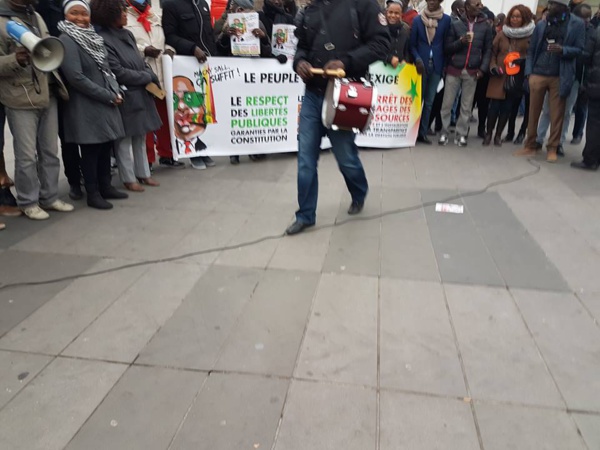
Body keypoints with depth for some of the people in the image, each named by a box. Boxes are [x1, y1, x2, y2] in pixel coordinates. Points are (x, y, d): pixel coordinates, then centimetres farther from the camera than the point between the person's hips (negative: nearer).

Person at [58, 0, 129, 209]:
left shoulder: (93, 37, 15)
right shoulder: (66, 40, -10)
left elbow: (106, 69, 18)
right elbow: (75, 77, -18)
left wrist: (116, 91, 0)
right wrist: (108, 96, -15)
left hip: (105, 103, 7)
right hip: (85, 106, -7)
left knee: (106, 146, 10)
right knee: (90, 149, -2)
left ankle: (105, 187, 22)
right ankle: (93, 194, 8)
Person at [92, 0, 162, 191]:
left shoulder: (127, 34, 8)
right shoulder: (103, 40, -16)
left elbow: (141, 62, 15)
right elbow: (118, 72, -19)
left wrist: (151, 77, -4)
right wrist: (147, 77, -9)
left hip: (141, 94, 8)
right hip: (124, 97, -7)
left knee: (140, 136, 15)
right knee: (125, 139, 4)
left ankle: (143, 173, 27)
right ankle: (128, 178, 15)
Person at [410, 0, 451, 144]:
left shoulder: (446, 20, 1)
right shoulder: (418, 20, 1)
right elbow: (412, 44, 4)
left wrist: (445, 64, -4)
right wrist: (417, 59, -12)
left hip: (436, 65, 1)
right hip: (421, 64, -1)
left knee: (429, 101, 5)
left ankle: (422, 132, 12)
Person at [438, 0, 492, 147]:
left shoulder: (486, 26, 6)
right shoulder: (455, 25, 3)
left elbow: (488, 50, 7)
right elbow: (447, 48, 2)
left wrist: (483, 68, -5)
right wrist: (461, 42, -16)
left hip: (472, 72, 1)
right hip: (454, 70, -1)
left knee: (466, 106, 5)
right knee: (447, 104, -1)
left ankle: (461, 134, 12)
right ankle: (444, 133, 8)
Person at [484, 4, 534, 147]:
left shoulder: (530, 35, -1)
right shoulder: (502, 33, 4)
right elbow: (493, 52, 8)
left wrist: (523, 60, -15)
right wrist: (493, 67, -7)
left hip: (517, 77, 0)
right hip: (499, 76, 0)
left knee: (507, 107, 5)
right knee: (495, 105, -2)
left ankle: (498, 135, 15)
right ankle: (488, 133, 9)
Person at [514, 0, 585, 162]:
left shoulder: (577, 24, 1)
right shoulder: (541, 24, 8)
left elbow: (579, 49, 0)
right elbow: (531, 50, 9)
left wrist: (563, 50, -18)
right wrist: (528, 71, 0)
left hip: (560, 77, -2)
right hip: (538, 75, 2)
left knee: (557, 114, 1)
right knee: (533, 112, 5)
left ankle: (552, 148, 9)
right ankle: (530, 146, 14)